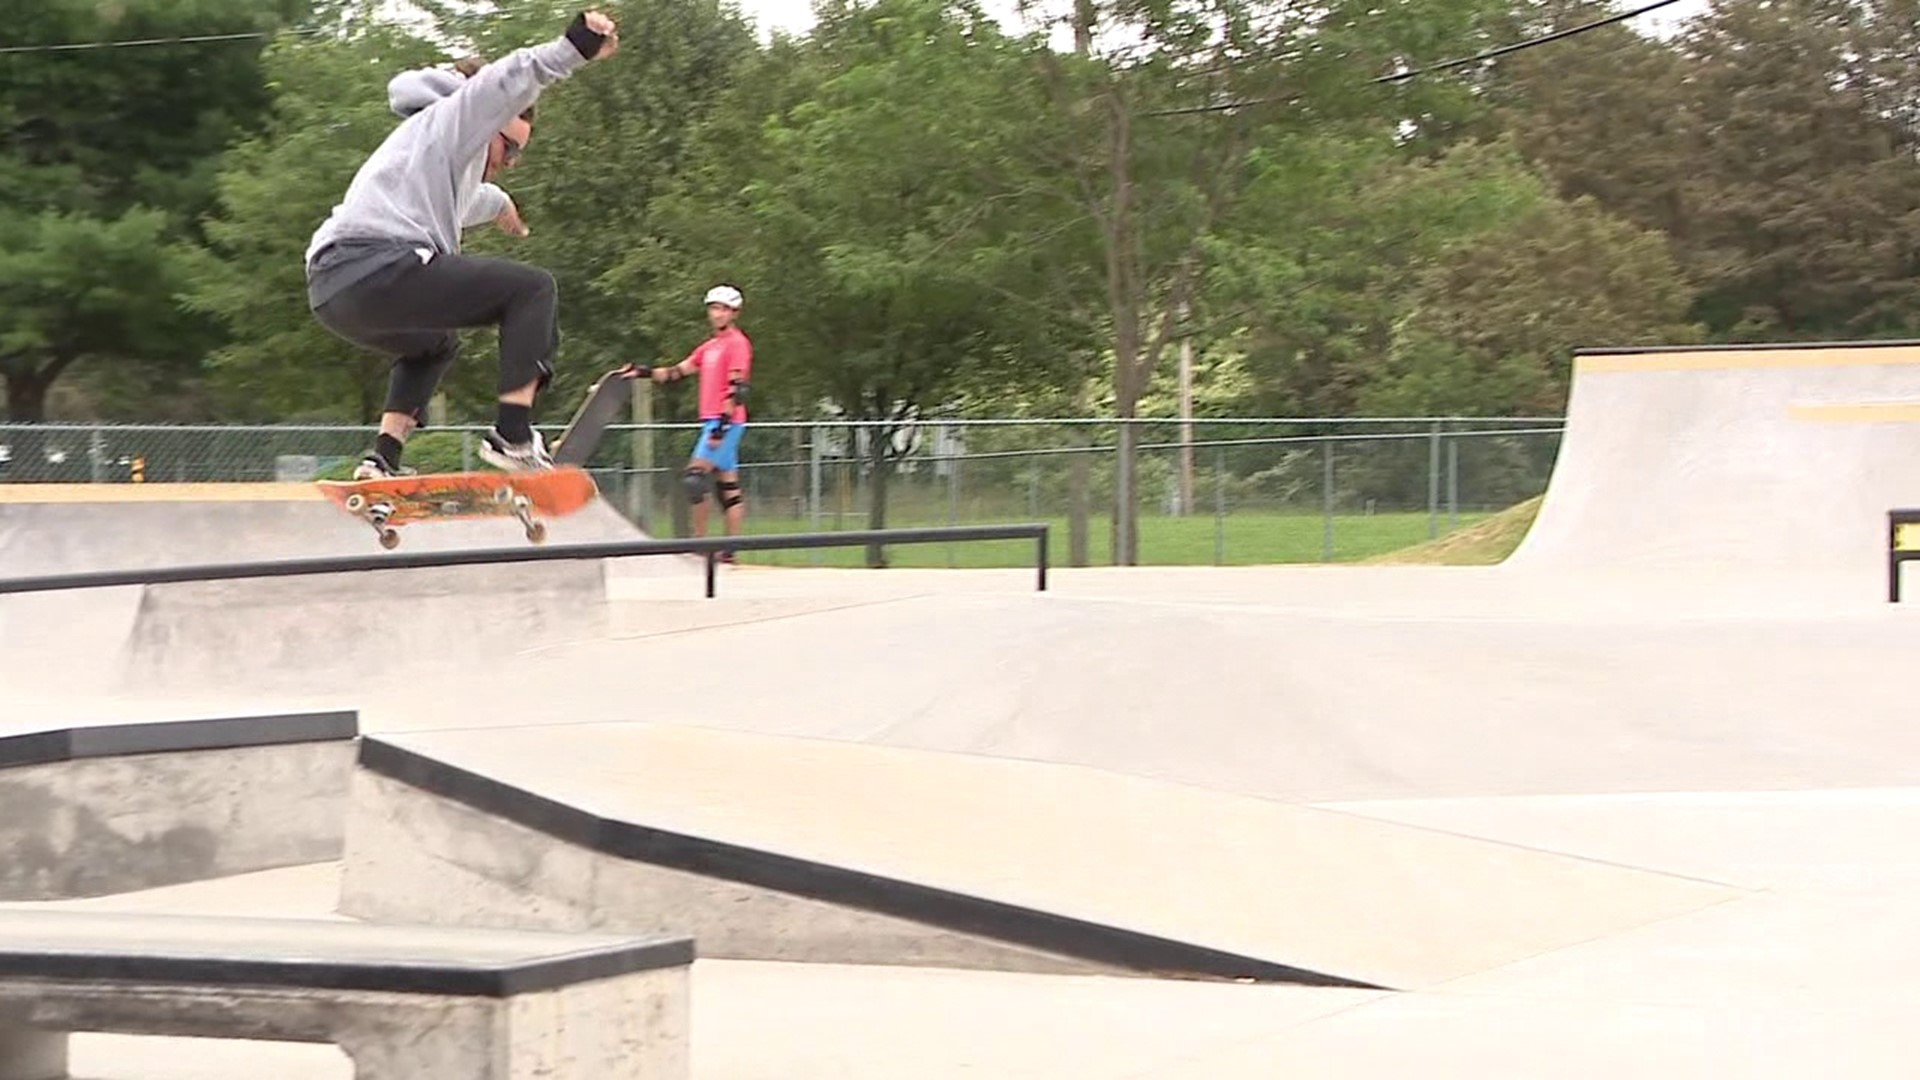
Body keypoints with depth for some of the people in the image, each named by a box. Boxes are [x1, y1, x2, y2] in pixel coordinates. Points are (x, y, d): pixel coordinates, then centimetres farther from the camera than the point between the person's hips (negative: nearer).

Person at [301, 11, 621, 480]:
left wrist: (497, 202, 82)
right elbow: (505, 83, -8)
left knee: (435, 345, 39)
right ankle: (512, 435, -17)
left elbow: (459, 202, 63)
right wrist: (573, 49, -18)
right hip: (380, 270, -10)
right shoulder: (448, 120, 12)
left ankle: (383, 458, 23)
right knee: (533, 289, -5)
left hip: (330, 292, 10)